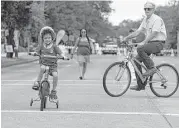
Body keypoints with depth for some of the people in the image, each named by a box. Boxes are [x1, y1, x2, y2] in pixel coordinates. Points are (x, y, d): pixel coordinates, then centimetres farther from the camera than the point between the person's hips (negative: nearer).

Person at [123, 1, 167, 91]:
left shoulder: (157, 19, -13)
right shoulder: (145, 20, 13)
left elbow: (153, 33, -24)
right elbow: (138, 31, 9)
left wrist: (144, 42, -33)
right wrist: (127, 37, -3)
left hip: (158, 43, -9)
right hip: (150, 43, 9)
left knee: (140, 49, -32)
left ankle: (151, 68, -17)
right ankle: (140, 85, 3)